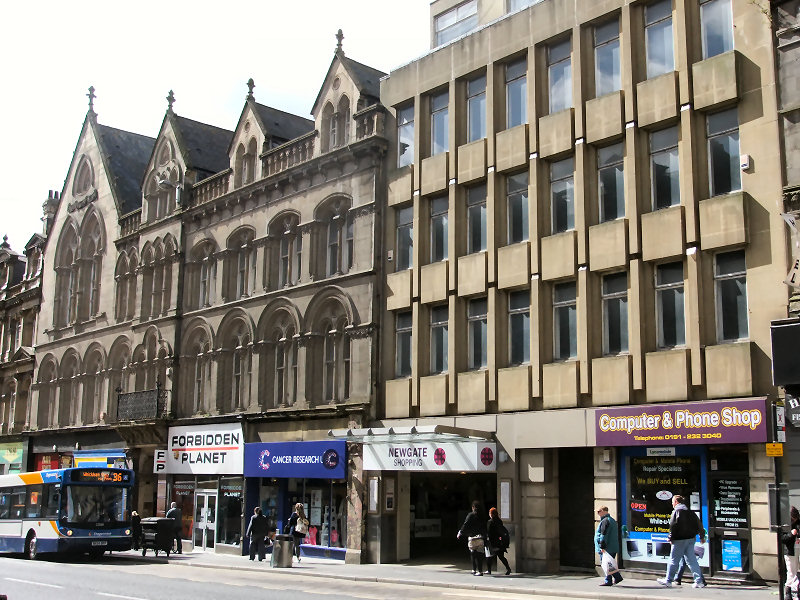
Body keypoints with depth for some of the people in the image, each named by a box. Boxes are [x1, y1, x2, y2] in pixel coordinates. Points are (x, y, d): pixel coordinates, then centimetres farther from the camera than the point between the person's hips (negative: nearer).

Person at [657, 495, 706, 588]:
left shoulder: (677, 511, -9)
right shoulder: (690, 511, 12)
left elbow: (673, 526, -16)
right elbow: (699, 524, 14)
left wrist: (671, 538, -8)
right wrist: (702, 536, 20)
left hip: (679, 540, -7)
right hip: (691, 538, 7)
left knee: (674, 560, 1)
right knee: (691, 560, 10)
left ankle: (668, 581, 8)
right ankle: (699, 581, 5)